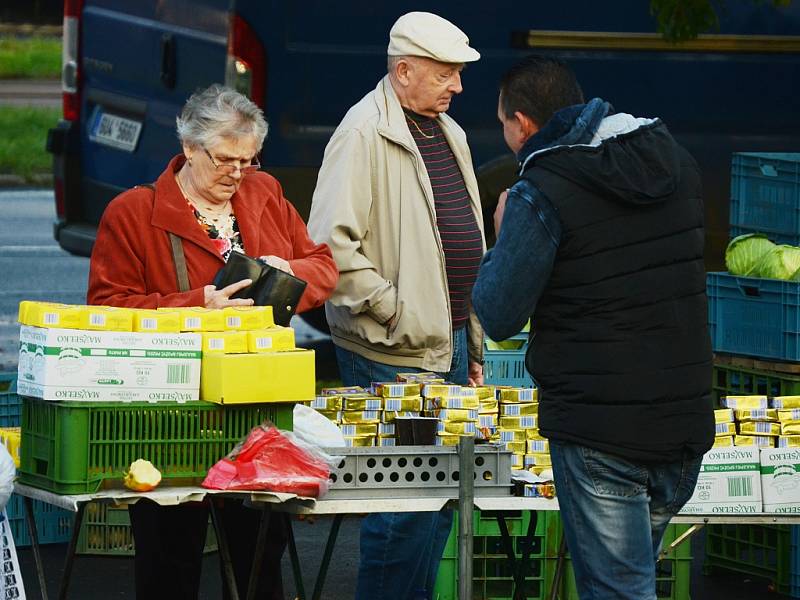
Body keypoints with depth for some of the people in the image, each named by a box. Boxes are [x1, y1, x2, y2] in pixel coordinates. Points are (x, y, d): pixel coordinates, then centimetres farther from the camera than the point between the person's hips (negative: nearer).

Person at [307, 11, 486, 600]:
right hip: (394, 353, -9)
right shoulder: (364, 133, -12)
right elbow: (332, 244, -19)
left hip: (450, 343, 9)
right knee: (406, 503, -9)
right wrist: (394, 311, -18)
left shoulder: (448, 133, 17)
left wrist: (473, 341, 24)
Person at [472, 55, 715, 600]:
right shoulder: (676, 162, 8)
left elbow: (498, 318, -10)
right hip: (687, 422, 7)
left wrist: (503, 239, 7)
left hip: (599, 432, -6)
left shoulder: (542, 193, -13)